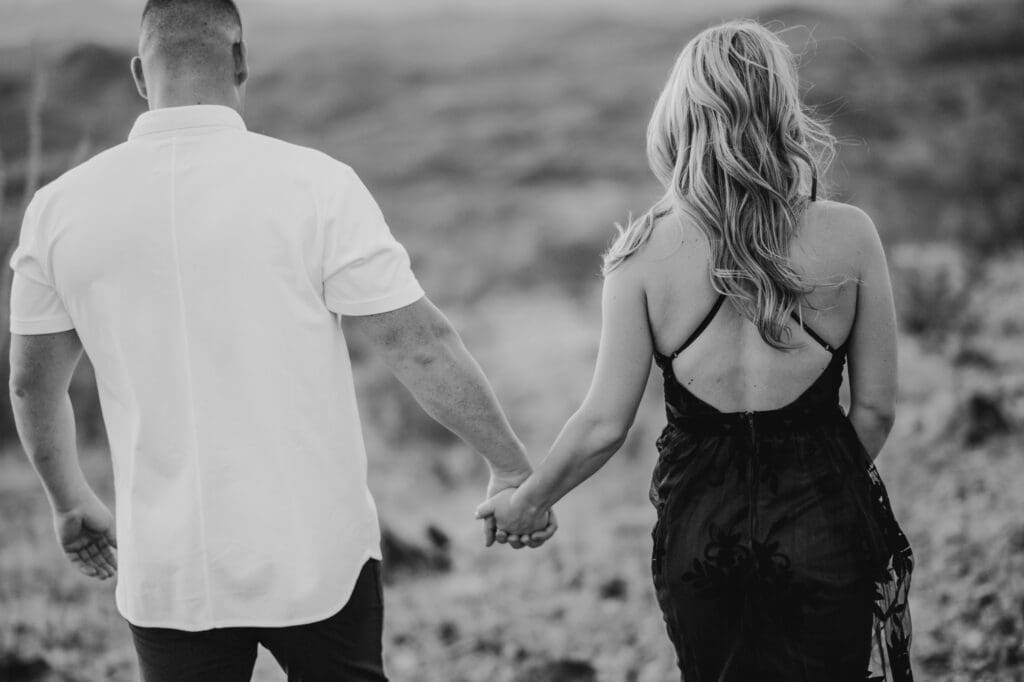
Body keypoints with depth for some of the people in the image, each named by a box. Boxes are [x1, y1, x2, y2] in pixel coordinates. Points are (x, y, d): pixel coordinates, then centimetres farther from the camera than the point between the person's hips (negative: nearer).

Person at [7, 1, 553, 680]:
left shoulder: (61, 207, -2)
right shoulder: (314, 184, -12)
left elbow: (33, 382, 10)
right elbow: (421, 347, -9)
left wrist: (72, 502, 26)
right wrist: (513, 467, 4)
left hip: (167, 570, 2)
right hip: (317, 557, -2)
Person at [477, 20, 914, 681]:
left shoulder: (646, 250, -10)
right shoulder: (848, 236, -9)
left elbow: (605, 423, -6)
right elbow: (876, 410, -2)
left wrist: (526, 502, 10)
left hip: (699, 527, 1)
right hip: (824, 526, -1)